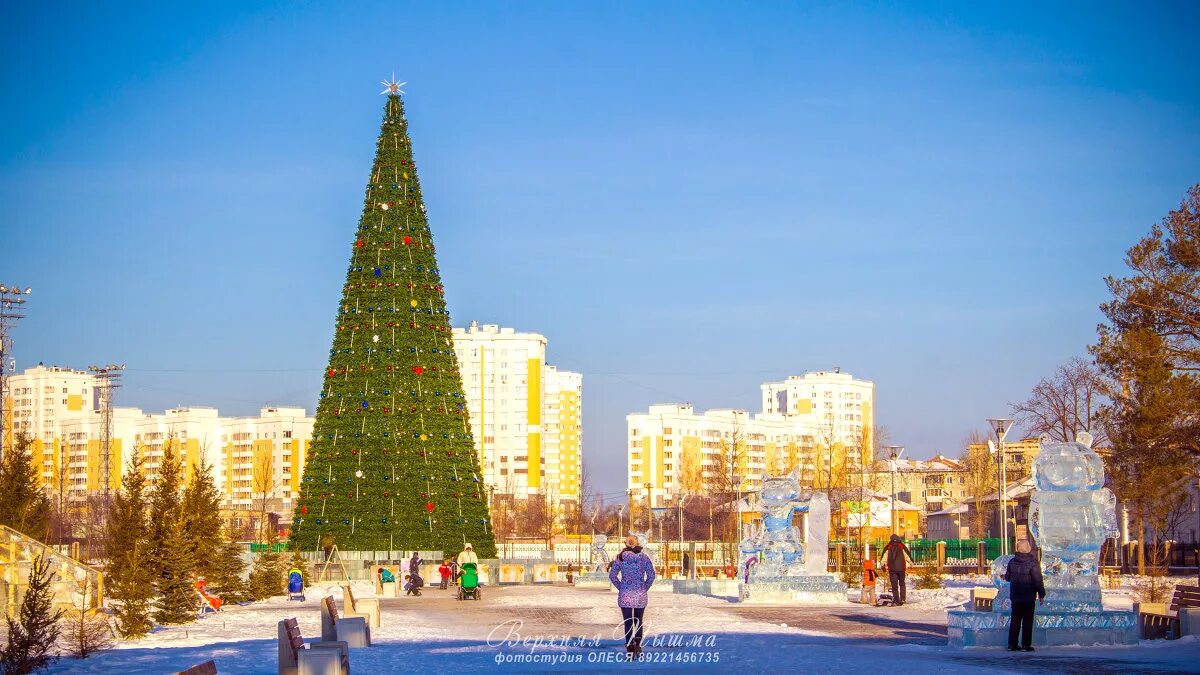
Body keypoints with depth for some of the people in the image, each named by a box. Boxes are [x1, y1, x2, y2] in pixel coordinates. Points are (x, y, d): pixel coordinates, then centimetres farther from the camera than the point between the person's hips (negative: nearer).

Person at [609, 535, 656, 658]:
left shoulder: (620, 557, -3)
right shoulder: (644, 557, -1)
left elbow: (612, 575, -3)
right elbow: (651, 575, -3)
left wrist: (620, 587, 7)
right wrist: (645, 588, 8)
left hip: (625, 595, -1)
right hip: (640, 595, 1)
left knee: (628, 623, 4)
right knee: (638, 622, 13)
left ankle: (630, 649, 0)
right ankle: (638, 645, -7)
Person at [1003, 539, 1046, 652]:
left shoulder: (1012, 562, 1)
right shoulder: (1032, 563, -14)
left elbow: (1007, 577, 12)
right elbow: (1038, 580, -13)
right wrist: (1041, 594, -4)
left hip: (1015, 596, 5)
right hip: (1028, 597, -5)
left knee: (1015, 619, 11)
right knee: (1027, 620, 2)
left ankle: (1012, 644, 12)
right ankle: (1026, 645, 0)